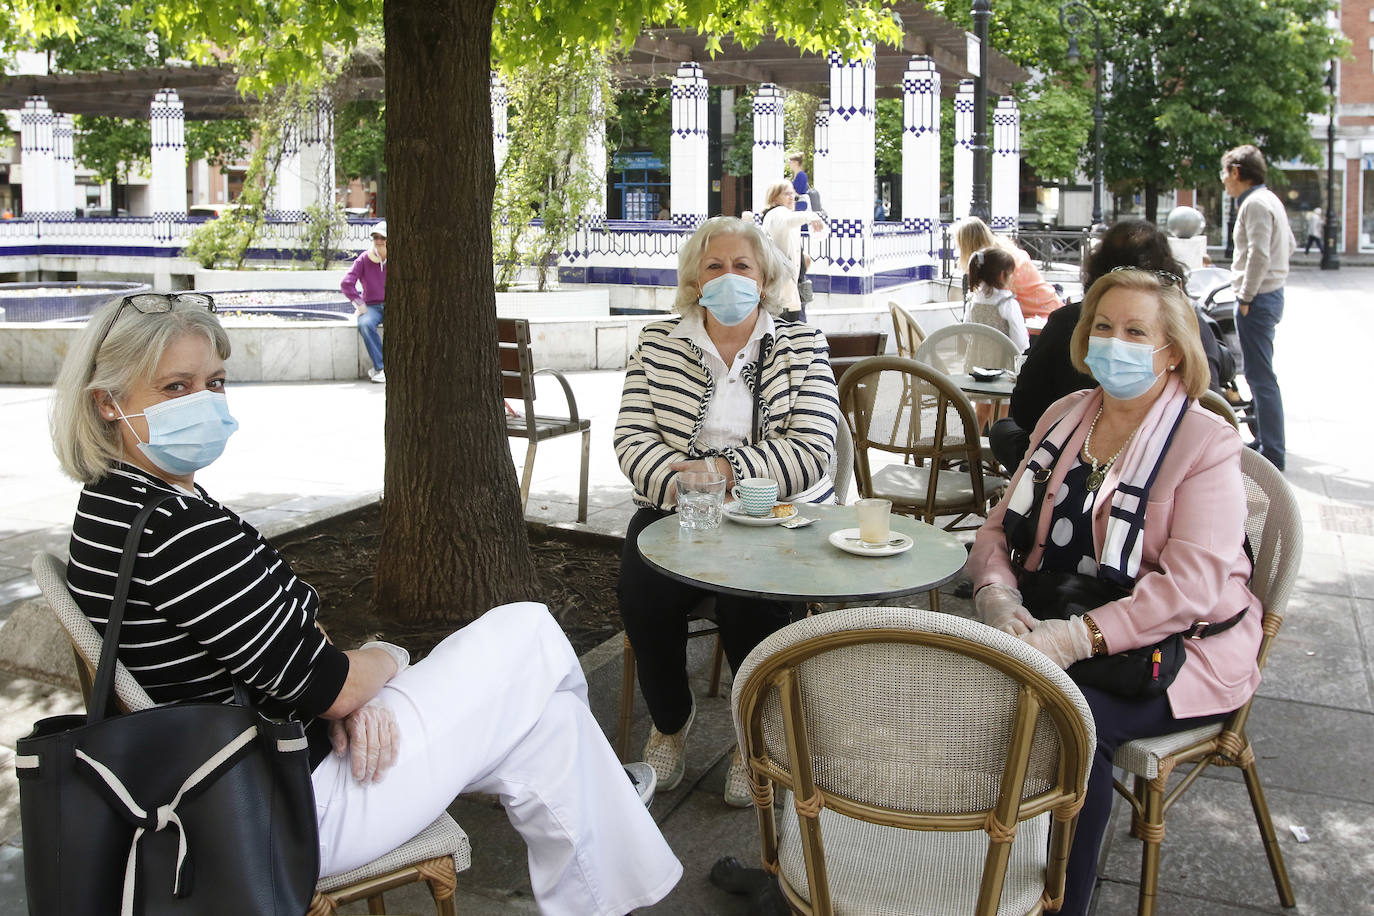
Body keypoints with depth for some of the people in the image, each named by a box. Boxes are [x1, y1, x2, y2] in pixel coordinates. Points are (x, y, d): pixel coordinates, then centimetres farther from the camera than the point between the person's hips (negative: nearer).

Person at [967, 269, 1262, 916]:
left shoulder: (1206, 443, -7)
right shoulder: (1065, 417, 11)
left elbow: (1190, 585, -19)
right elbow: (999, 529, 9)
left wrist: (1079, 638, -29)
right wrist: (996, 595, -13)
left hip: (1178, 646, -5)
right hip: (1057, 624, 5)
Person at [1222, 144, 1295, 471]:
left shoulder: (1255, 203, -15)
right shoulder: (1268, 199, 16)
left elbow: (1259, 254, -23)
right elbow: (1290, 244, 23)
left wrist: (1246, 297, -17)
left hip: (1257, 298, -11)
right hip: (1269, 293, 11)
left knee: (1260, 377, -8)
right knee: (1259, 374, 18)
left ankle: (1272, 454, -5)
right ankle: (1266, 442, 27)